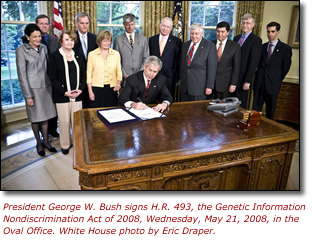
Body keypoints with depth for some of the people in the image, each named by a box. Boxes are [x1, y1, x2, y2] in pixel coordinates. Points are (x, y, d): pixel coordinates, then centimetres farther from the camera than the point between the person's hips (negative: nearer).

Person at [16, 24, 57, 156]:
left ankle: (45, 141, 24)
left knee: (45, 116, 11)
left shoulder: (43, 47, 5)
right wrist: (28, 96, -12)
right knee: (36, 117, 7)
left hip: (46, 86, 4)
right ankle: (39, 143, 23)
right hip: (33, 88, -4)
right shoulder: (21, 50, -9)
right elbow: (22, 74, -10)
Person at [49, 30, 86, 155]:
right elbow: (53, 77, -5)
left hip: (77, 95, 3)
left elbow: (83, 75, 11)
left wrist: (80, 89, -5)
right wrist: (65, 92, -13)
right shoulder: (55, 56, -1)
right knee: (64, 121, 3)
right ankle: (65, 145, 20)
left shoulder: (78, 56, 11)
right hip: (62, 96, -3)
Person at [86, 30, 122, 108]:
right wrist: (90, 92, -2)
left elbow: (119, 72, 12)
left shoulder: (116, 54, 9)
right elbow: (89, 74, 4)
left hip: (112, 89, 2)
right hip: (97, 89, -2)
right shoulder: (92, 54, 3)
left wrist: (118, 84, -5)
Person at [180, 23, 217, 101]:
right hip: (184, 86, 5)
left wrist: (209, 86, -11)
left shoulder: (210, 46, -4)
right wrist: (181, 80, 13)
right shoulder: (185, 45, 12)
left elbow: (212, 68, -7)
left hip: (199, 87, -4)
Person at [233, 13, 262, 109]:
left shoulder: (256, 40, -6)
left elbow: (254, 62, -12)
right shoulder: (236, 38, 14)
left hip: (242, 78, -6)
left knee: (241, 106, 1)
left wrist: (248, 81, -17)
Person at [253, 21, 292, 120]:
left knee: (270, 112, 6)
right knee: (255, 109, 4)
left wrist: (278, 80, 3)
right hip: (259, 83, 3)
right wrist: (258, 76, 6)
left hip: (273, 85, -3)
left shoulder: (285, 48, -1)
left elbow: (286, 67, 2)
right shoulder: (262, 46, 11)